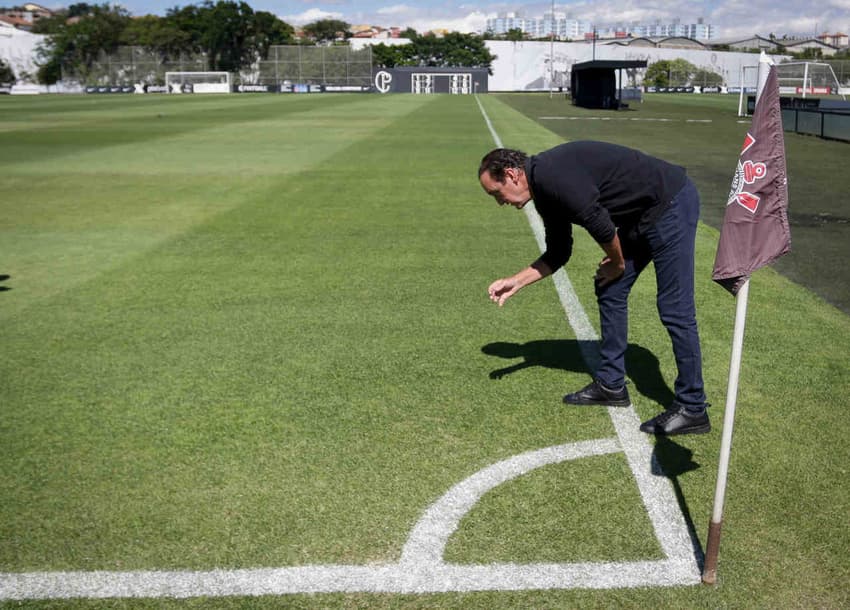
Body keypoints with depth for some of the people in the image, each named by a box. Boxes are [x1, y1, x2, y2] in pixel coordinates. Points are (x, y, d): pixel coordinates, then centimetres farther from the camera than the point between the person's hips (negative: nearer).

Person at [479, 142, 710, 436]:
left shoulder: (551, 175, -21)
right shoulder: (545, 191, 10)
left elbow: (599, 225, -24)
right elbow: (557, 255, 17)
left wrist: (617, 263, -6)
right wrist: (516, 282, 13)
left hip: (672, 203, -10)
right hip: (643, 215, 10)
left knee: (674, 308, -7)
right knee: (609, 290, 13)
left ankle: (692, 410, 2)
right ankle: (611, 385, 23)